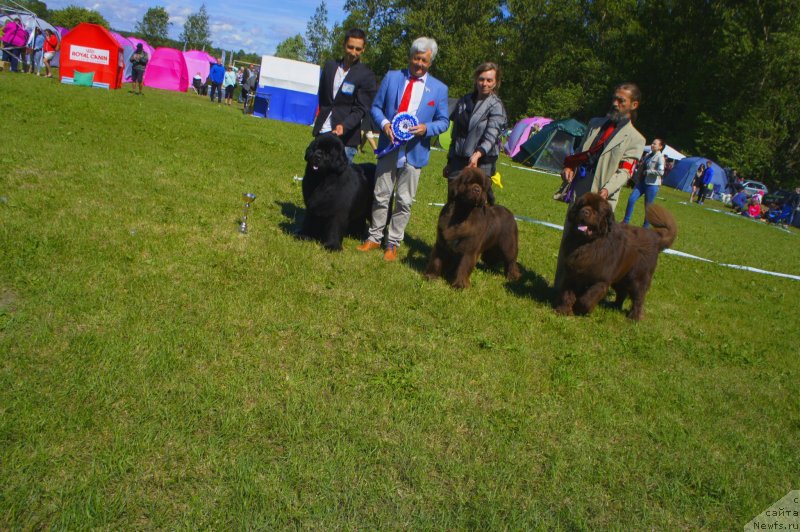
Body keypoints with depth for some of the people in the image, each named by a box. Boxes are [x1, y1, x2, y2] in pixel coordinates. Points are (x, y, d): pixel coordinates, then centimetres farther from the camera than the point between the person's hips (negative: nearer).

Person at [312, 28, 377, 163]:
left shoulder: (366, 76, -3)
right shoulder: (329, 66, 12)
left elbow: (361, 109, -9)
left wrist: (344, 126, -25)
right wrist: (318, 125, 12)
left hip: (345, 138, -5)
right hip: (322, 133, 5)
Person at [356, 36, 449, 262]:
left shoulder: (439, 89, 4)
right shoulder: (392, 77, 5)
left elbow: (443, 121, 5)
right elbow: (376, 107, 8)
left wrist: (426, 128, -15)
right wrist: (383, 123, -13)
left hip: (414, 151, -1)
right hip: (389, 147, 1)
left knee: (404, 201, 4)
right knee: (381, 196, 8)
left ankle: (393, 244, 15)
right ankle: (374, 237, 21)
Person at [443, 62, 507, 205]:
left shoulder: (496, 106, -7)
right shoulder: (464, 101, 11)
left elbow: (491, 137, -19)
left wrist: (477, 155, -37)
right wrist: (449, 162, 18)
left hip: (481, 163, -5)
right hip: (458, 161, 5)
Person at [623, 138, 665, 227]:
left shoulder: (660, 157, -11)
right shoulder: (648, 155, 11)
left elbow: (660, 172, -21)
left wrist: (647, 171, -14)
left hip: (652, 184, -7)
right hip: (642, 182, 7)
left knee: (648, 206, 2)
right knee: (631, 200, -2)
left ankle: (645, 227, 13)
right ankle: (625, 221, 9)